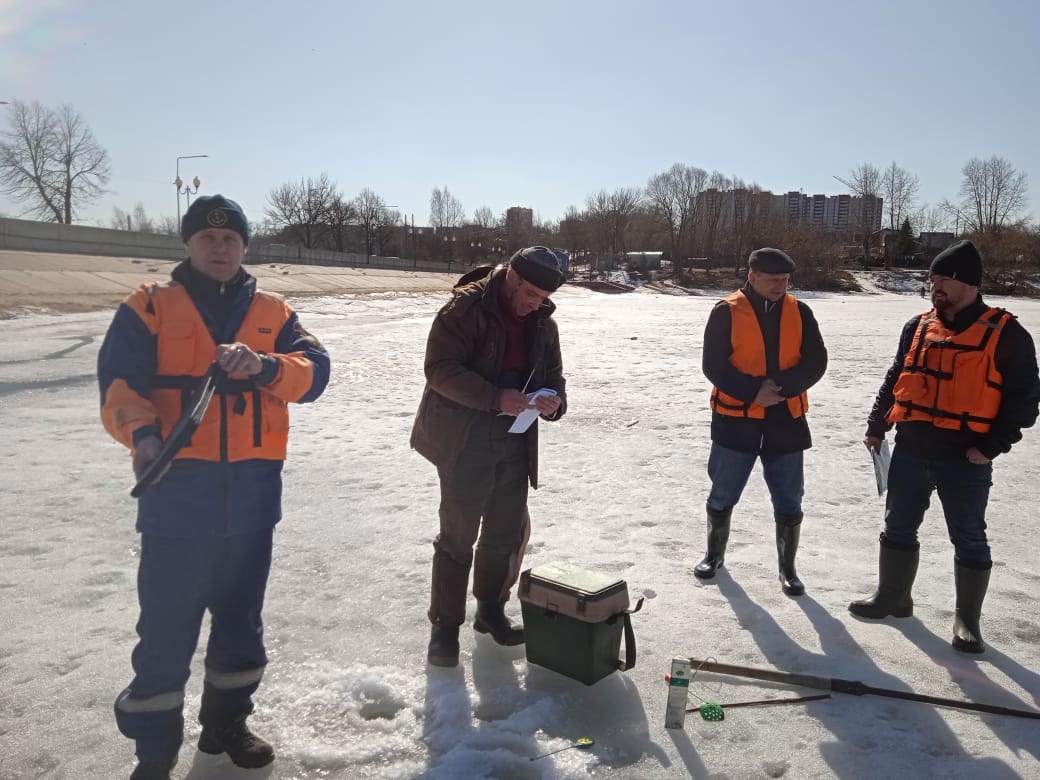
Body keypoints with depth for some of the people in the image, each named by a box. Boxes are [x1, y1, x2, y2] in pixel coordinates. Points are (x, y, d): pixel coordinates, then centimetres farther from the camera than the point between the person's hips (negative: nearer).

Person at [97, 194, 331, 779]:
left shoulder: (273, 313, 9)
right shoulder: (150, 307, 3)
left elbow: (315, 370, -5)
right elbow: (119, 382, -9)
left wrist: (264, 365, -25)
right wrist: (142, 432, -28)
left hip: (253, 494, 3)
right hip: (176, 491, -3)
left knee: (242, 616, 16)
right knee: (167, 625, 2)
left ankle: (227, 720, 37)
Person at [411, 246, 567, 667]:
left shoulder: (543, 323, 6)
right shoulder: (466, 308, -13)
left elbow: (552, 376, 13)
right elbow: (440, 368, -19)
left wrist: (554, 400, -11)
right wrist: (495, 398, -28)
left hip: (515, 441, 6)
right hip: (464, 440, -6)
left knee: (509, 532, 14)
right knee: (458, 535, 1)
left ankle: (491, 609, 33)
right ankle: (445, 624, 15)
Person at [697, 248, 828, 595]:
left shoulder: (799, 313, 3)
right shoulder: (727, 312, -7)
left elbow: (815, 363, -2)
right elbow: (713, 365, -11)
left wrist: (780, 386, -18)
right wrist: (753, 391, -21)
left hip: (786, 421, 2)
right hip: (736, 419, -2)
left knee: (789, 502, 8)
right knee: (722, 495, 10)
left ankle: (787, 568, 24)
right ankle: (714, 554, 32)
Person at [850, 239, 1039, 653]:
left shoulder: (1006, 335, -8)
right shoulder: (918, 327, 6)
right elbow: (894, 381, 14)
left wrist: (990, 447, -13)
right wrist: (876, 427, 10)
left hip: (965, 461, -4)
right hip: (910, 452, 5)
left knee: (969, 540, 8)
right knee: (898, 528, 14)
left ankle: (967, 620, 23)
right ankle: (892, 597, 32)